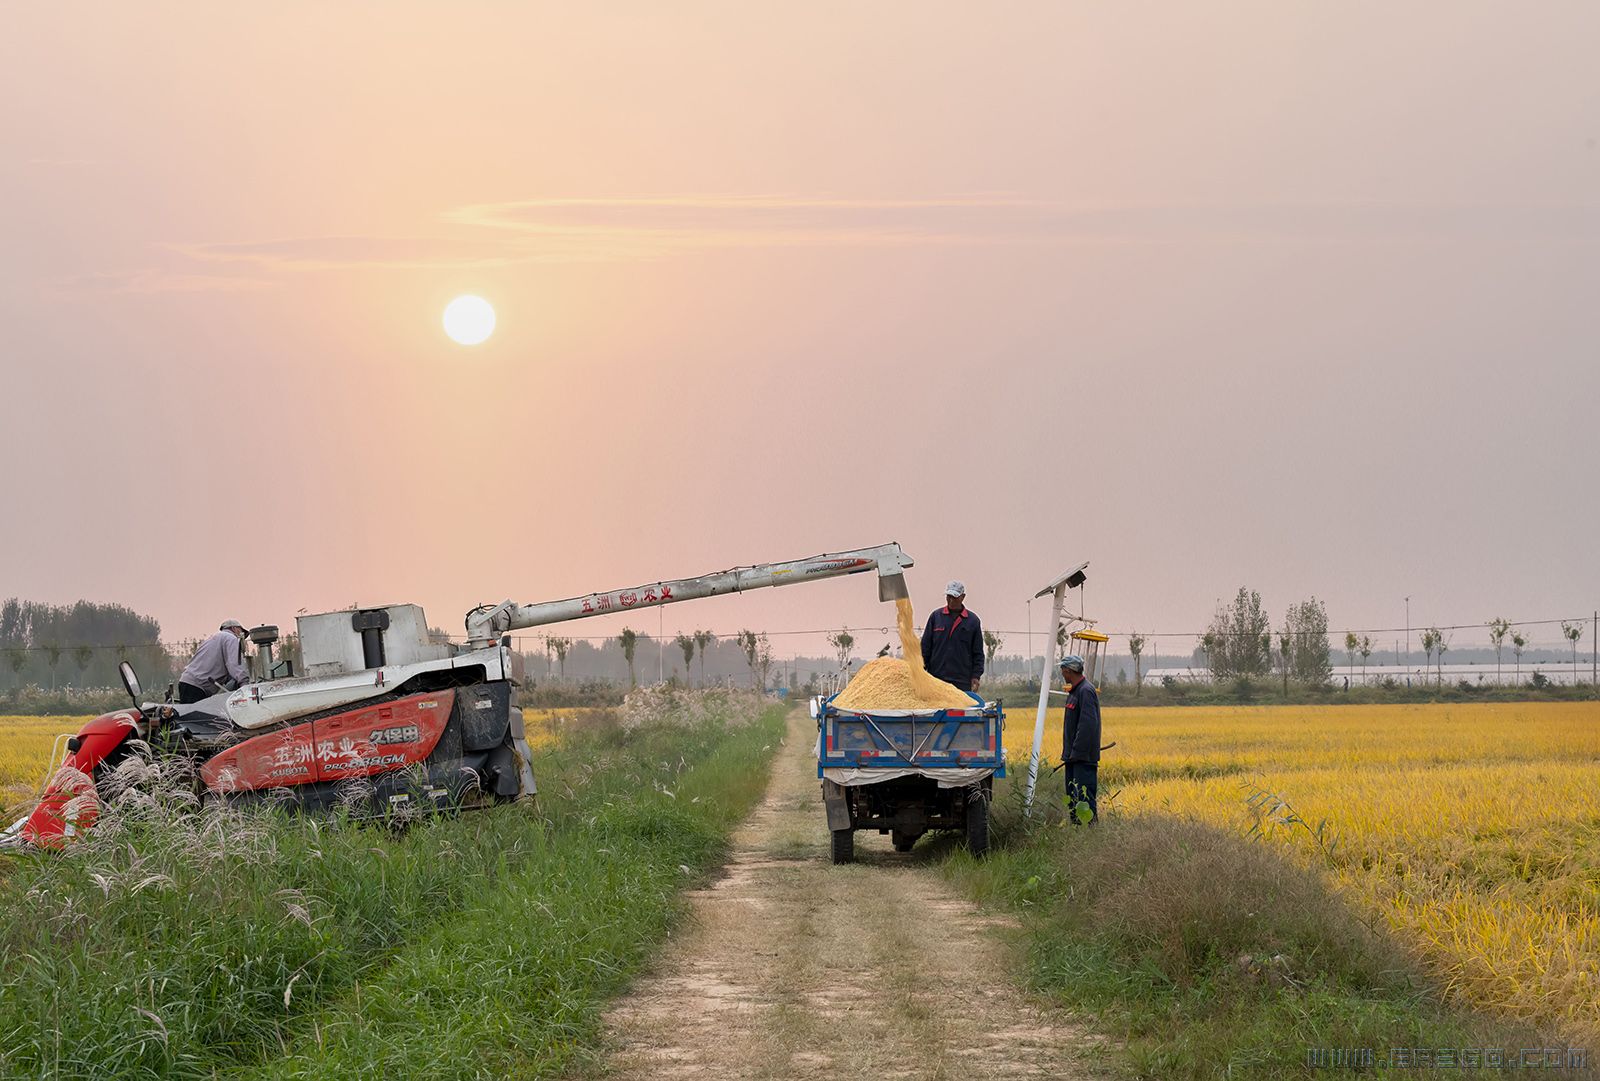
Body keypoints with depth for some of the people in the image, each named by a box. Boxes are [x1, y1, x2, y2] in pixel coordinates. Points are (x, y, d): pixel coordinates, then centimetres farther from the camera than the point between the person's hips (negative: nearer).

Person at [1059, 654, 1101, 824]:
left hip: (1083, 757, -11)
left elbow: (1088, 725, -22)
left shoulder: (1086, 691, -15)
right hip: (1074, 757, 11)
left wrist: (1076, 752, -22)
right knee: (1072, 796, 13)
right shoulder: (1074, 691, 17)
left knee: (1084, 798, -12)